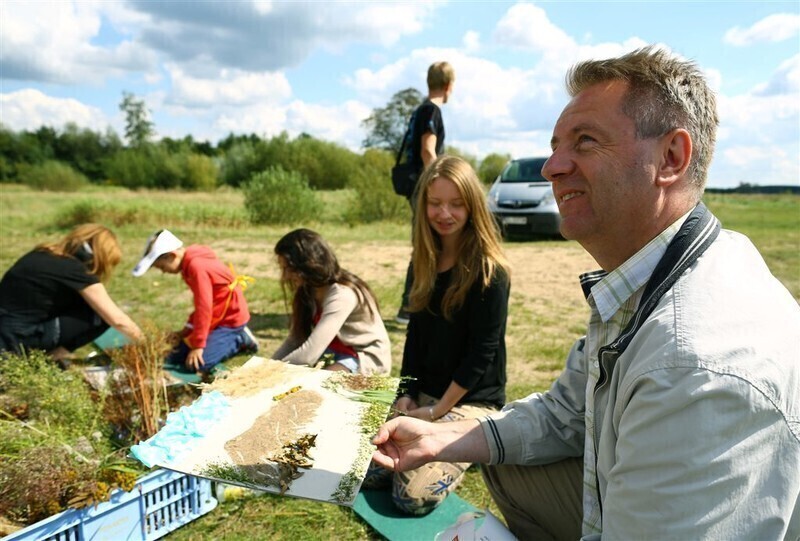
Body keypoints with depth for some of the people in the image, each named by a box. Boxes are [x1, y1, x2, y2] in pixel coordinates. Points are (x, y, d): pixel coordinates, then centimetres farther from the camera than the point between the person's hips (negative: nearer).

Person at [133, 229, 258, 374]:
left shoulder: (197, 266, -24)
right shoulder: (190, 263, 7)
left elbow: (204, 307, -25)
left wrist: (198, 345, -20)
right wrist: (187, 329, 11)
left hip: (231, 319, -10)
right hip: (216, 318, 10)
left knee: (196, 364, -21)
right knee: (175, 358, 7)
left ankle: (239, 340, -1)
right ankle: (232, 339, 13)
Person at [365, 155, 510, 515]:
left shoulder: (490, 273, -15)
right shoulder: (425, 264, 6)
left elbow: (481, 352, -16)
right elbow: (415, 334, 10)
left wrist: (438, 410, -15)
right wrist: (407, 394, 0)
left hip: (472, 400, -6)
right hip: (423, 394, 6)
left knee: (413, 496, -20)